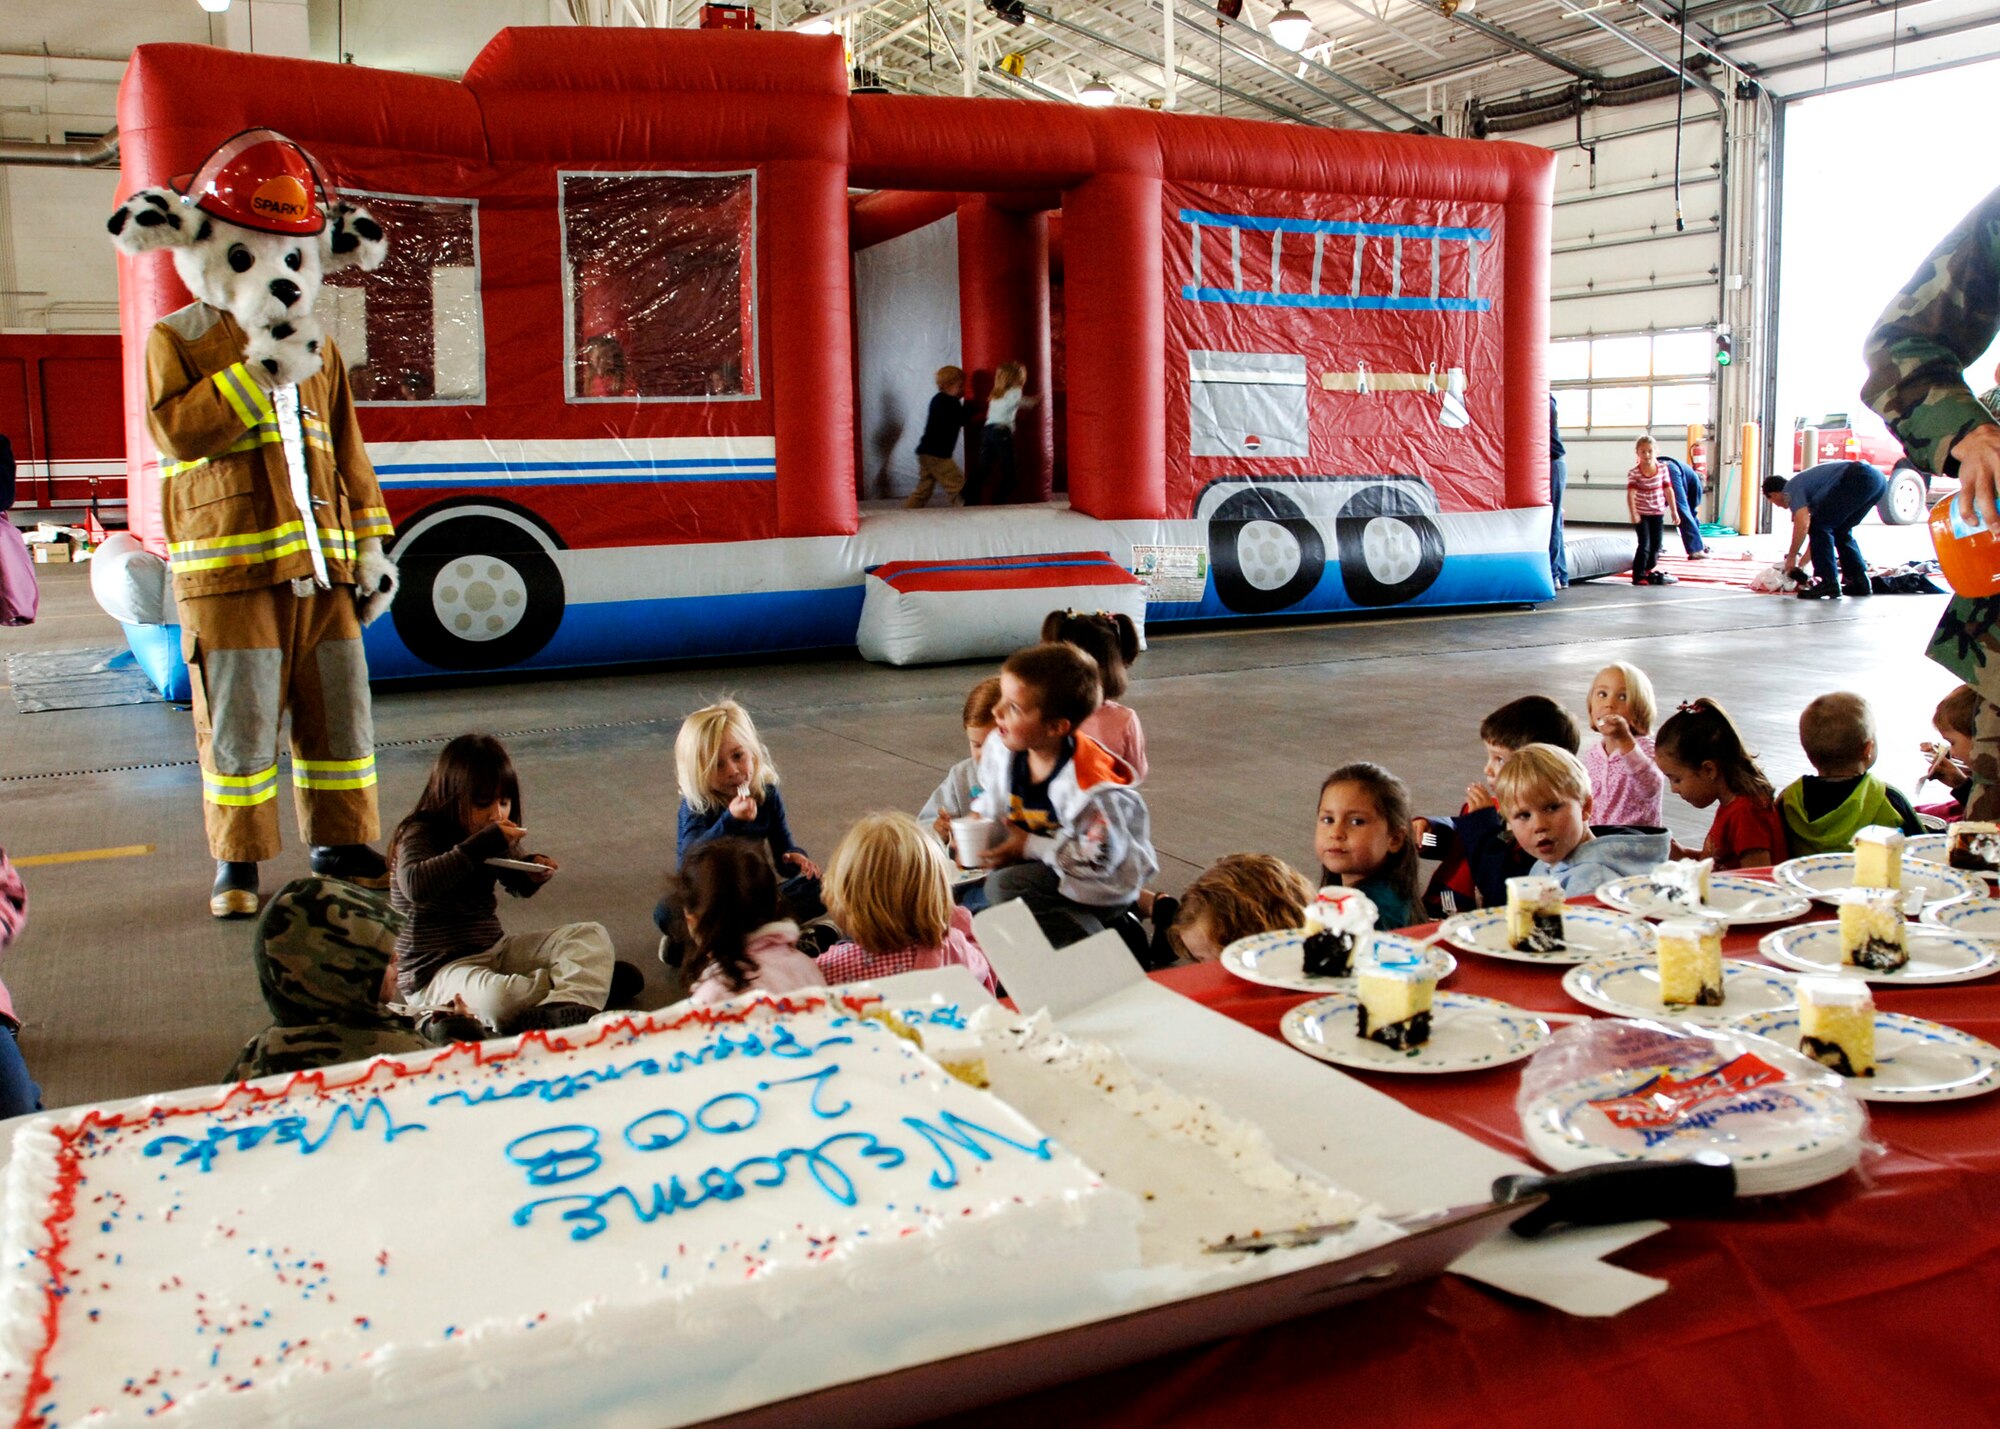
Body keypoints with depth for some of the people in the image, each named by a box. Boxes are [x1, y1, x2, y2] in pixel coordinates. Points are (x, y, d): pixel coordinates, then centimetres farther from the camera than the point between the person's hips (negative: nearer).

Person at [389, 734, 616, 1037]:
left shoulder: (499, 839, 7)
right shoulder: (420, 834, -15)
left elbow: (518, 886, 24)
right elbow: (415, 885, -37)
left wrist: (534, 872, -1)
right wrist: (481, 844, -36)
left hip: (493, 949, 8)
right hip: (436, 969, -8)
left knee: (592, 935, -6)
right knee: (497, 999, -40)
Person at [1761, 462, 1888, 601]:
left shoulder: (1791, 489, 5)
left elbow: (1803, 524, -12)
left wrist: (1791, 557, -1)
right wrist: (1801, 564, 45)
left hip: (1859, 478, -10)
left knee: (1819, 526, 0)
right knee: (1841, 531, 23)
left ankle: (1829, 585, -3)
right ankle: (1860, 583, 22)